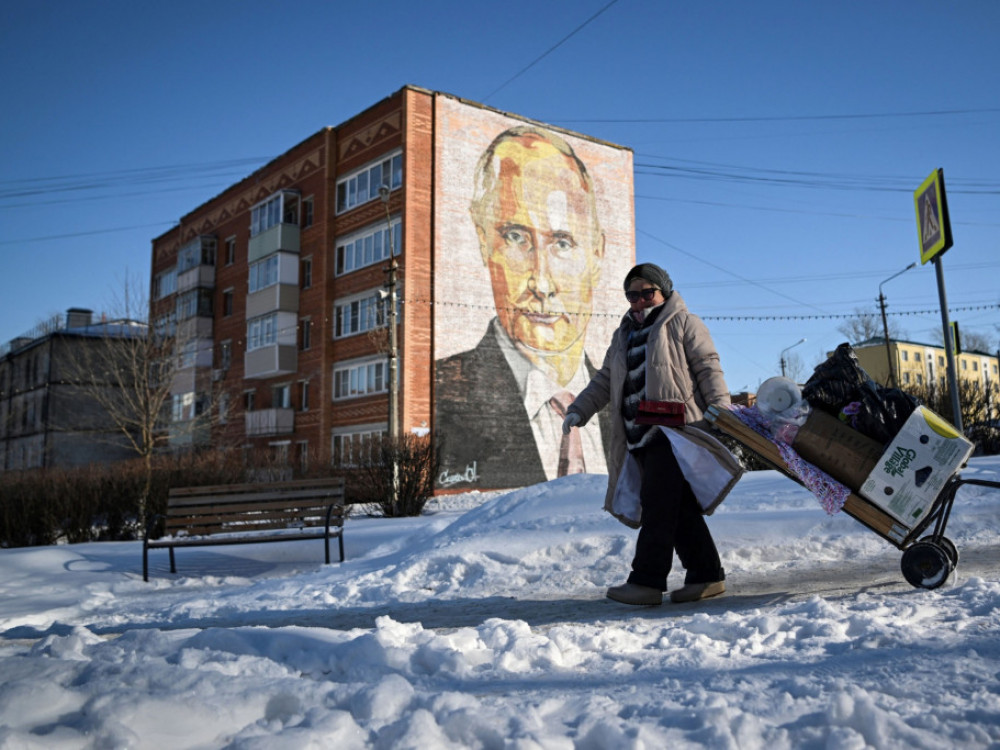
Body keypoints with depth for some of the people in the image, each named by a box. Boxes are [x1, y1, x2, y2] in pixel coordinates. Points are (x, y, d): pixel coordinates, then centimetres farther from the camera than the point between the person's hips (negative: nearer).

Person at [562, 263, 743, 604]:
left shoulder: (683, 323, 7)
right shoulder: (623, 335, 26)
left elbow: (708, 367, -2)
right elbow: (604, 381, 25)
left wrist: (719, 408, -14)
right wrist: (578, 411, 12)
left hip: (674, 427, -7)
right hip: (641, 435, 7)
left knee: (658, 504, -13)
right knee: (680, 508, 6)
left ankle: (647, 580, -13)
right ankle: (707, 575, 12)